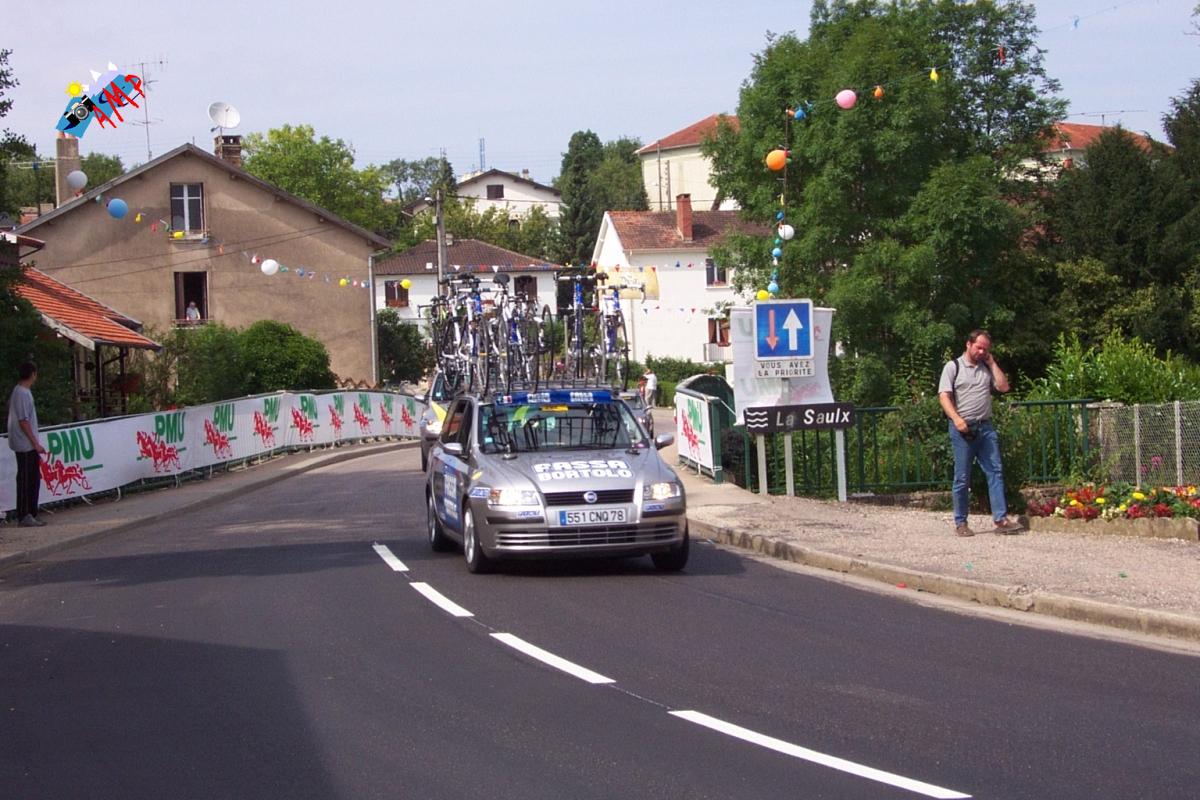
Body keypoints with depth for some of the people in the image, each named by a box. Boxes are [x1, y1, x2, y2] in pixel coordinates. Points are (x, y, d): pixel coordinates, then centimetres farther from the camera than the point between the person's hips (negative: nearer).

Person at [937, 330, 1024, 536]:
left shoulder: (987, 369, 17)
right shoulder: (953, 367, 2)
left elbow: (1003, 387, 6)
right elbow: (944, 396, -8)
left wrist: (992, 362, 5)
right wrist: (956, 419, -22)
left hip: (985, 427, 5)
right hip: (963, 428, -5)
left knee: (995, 472, -4)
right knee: (962, 478, -1)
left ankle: (1001, 519, -6)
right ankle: (960, 523, 6)